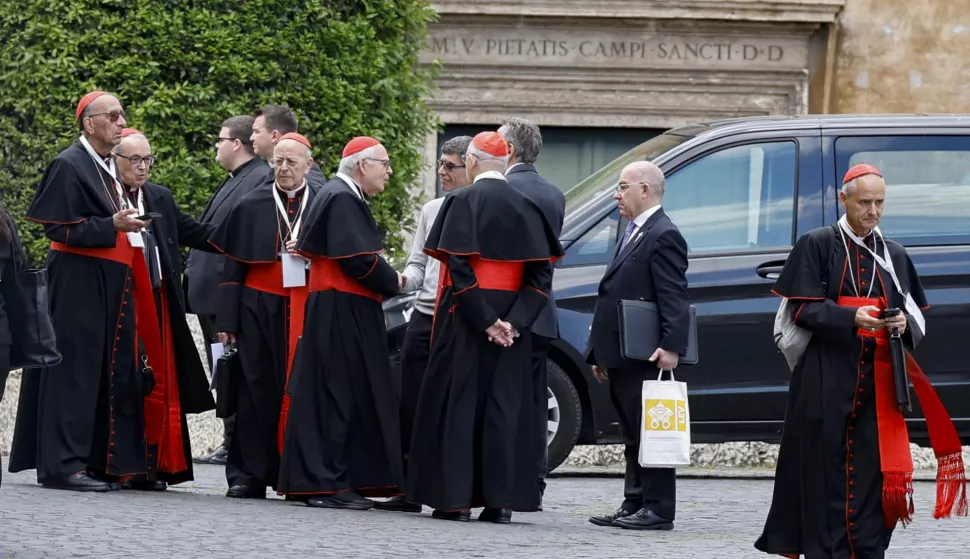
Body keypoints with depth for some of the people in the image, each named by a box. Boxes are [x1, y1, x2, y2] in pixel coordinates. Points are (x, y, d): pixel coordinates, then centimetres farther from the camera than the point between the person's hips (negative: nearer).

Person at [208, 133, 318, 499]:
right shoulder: (251, 207, 7)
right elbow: (233, 267, 5)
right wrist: (227, 321, 0)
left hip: (306, 313, 0)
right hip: (259, 310, 0)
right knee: (257, 390, 0)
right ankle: (249, 475, 3)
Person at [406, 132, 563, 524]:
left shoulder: (463, 202, -7)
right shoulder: (526, 207, 6)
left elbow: (458, 266, -17)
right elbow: (541, 271, -1)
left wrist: (483, 319, -16)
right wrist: (514, 320, -6)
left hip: (465, 315, -4)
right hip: (512, 317, 4)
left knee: (459, 401, 1)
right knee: (505, 403, 6)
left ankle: (456, 498, -2)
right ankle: (501, 500, 2)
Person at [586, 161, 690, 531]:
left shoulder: (663, 236, -11)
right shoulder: (633, 234, 21)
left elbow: (674, 298, -19)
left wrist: (671, 346, -28)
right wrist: (600, 353, 22)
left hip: (643, 358, -10)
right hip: (621, 359, 10)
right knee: (633, 438, 13)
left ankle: (658, 510, -4)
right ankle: (634, 506, 17)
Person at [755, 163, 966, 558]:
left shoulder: (894, 256, 14)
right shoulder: (817, 245, 2)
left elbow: (917, 317, 16)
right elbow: (803, 308, -5)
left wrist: (903, 324, -8)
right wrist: (852, 317, -20)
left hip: (878, 378, 3)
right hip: (827, 378, -3)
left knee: (874, 466, -3)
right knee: (827, 467, -6)